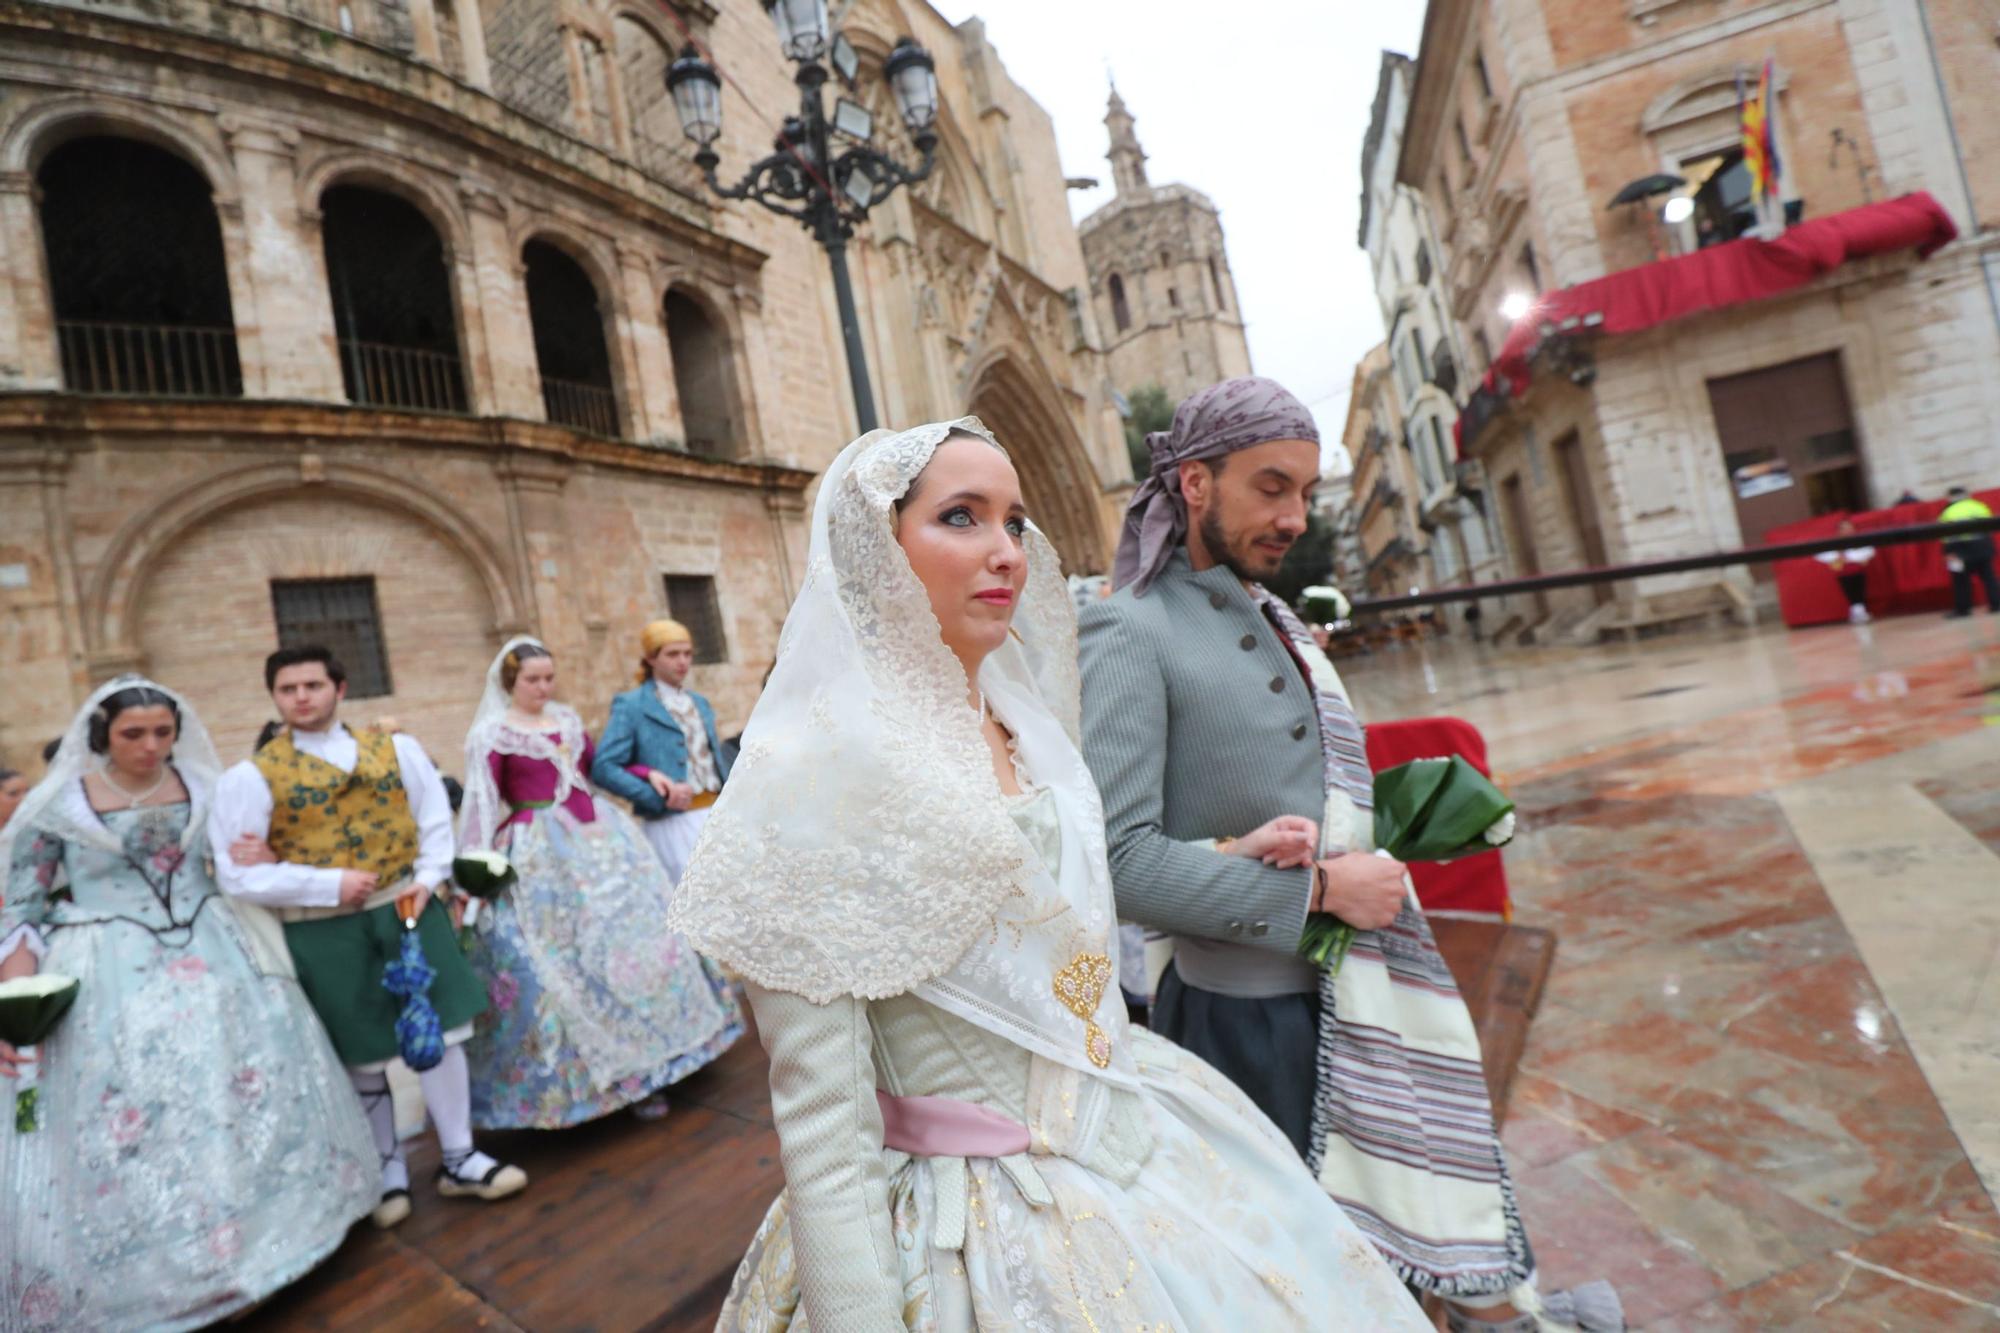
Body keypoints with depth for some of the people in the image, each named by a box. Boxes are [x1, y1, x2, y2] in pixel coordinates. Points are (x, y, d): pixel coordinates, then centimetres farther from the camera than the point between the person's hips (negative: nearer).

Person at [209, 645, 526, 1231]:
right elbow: (237, 876, -8)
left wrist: (427, 879, -7)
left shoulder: (396, 748, 4)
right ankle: (389, 1167, 33)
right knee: (360, 1056, 12)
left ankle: (458, 1158, 25)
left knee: (439, 1033, 8)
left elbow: (436, 820, 7)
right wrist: (330, 885, -16)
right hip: (323, 932, -2)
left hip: (408, 911, 2)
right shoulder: (250, 776, -5)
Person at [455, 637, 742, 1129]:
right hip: (541, 855, -6)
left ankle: (635, 1067, 20)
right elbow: (483, 806, -8)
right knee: (569, 962, -1)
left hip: (599, 836, 6)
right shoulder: (491, 734, -4)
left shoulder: (567, 718, 11)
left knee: (632, 935, 7)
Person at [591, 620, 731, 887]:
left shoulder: (700, 703, 16)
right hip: (673, 824, -6)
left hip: (716, 817, 6)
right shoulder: (631, 706, -3)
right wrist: (659, 797, -17)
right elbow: (603, 768, -12)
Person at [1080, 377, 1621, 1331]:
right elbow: (1120, 861, -23)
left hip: (1354, 995, 7)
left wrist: (1254, 848, -13)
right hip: (1254, 1012, -6)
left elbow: (1297, 782, 11)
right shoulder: (1128, 633, -17)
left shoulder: (1275, 621, 8)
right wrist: (1316, 888, -18)